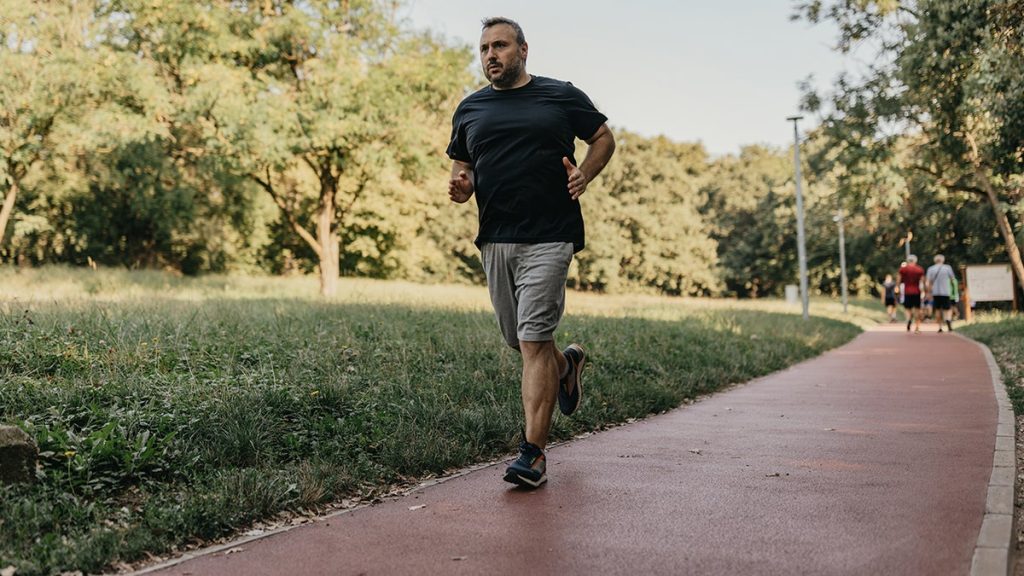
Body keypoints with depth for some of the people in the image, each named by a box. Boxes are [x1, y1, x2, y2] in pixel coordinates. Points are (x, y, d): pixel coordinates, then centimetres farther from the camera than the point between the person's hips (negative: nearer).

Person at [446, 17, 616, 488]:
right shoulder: (470, 110, 14)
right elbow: (461, 166, 21)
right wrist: (461, 186, -3)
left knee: (533, 340, -11)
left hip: (549, 237, -5)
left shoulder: (561, 96, 5)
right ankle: (567, 364, 47)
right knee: (517, 340, 13)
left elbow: (603, 137, 13)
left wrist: (585, 174, -6)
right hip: (494, 239, 5)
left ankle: (533, 453, -6)